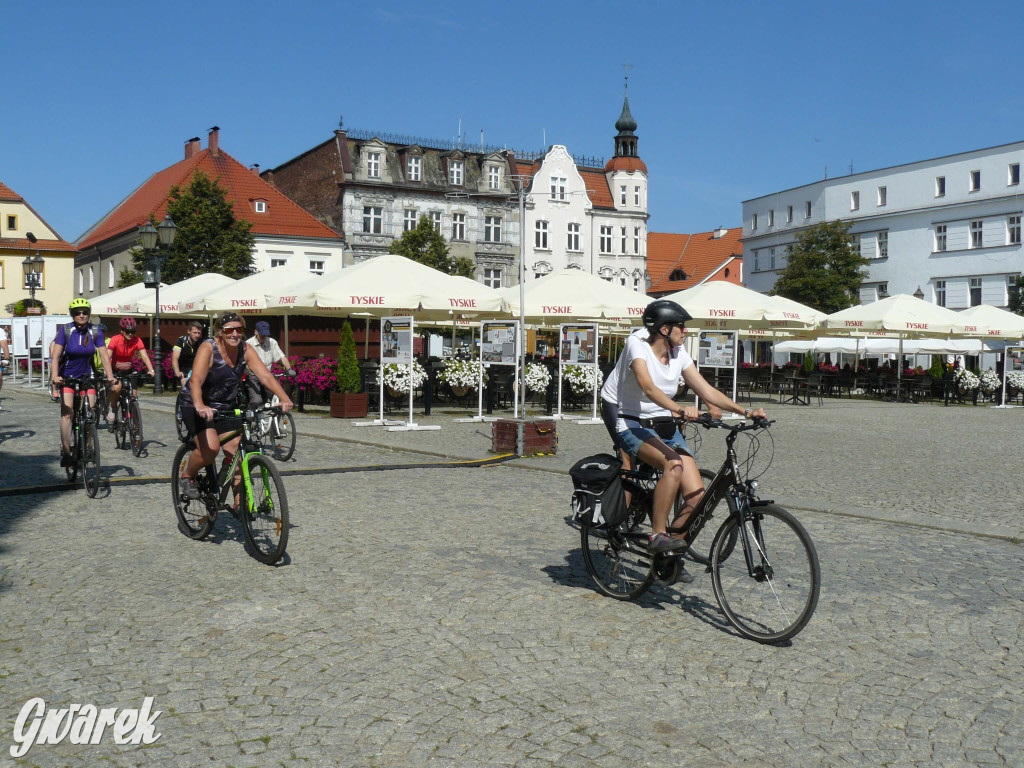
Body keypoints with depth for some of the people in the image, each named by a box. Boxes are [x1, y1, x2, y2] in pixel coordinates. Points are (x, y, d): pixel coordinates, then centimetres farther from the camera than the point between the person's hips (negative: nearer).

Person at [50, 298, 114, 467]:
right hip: (67, 376, -2)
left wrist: (110, 376, -25)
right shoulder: (65, 330, -12)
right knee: (67, 413, -15)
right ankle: (66, 451, -13)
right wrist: (54, 376, -33)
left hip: (87, 376, 2)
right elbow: (55, 355, -19)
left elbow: (104, 355, -11)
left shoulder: (95, 332, -7)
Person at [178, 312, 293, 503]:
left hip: (226, 406, 5)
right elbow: (196, 380, -36)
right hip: (197, 407, -5)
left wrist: (284, 399, -33)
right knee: (210, 448, -24)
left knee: (235, 453, -5)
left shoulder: (245, 349, -9)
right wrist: (199, 406, -54)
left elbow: (265, 375, -18)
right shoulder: (208, 348, -22)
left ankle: (240, 502, 5)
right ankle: (188, 475, 6)